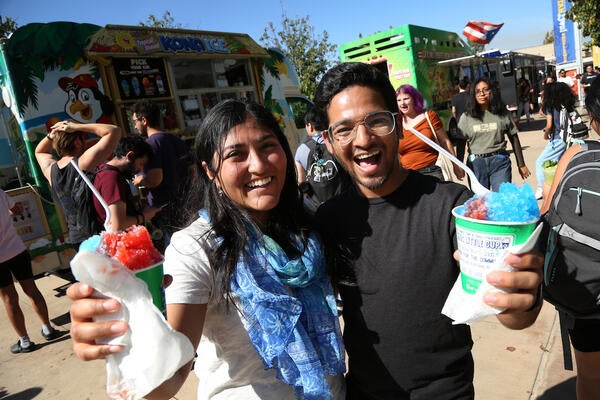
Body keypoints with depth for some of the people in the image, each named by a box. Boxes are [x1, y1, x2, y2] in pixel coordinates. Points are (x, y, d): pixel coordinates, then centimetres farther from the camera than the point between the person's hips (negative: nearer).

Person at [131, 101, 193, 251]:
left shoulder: (152, 143, -13)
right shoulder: (178, 141, 10)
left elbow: (155, 179, -23)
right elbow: (192, 171, 14)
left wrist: (138, 181, -4)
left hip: (164, 207, -8)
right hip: (184, 204, 8)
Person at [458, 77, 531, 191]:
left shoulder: (502, 113, 7)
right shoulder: (466, 117, 5)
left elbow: (514, 139, 11)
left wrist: (521, 165, 13)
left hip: (499, 162, 0)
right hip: (476, 163, 0)